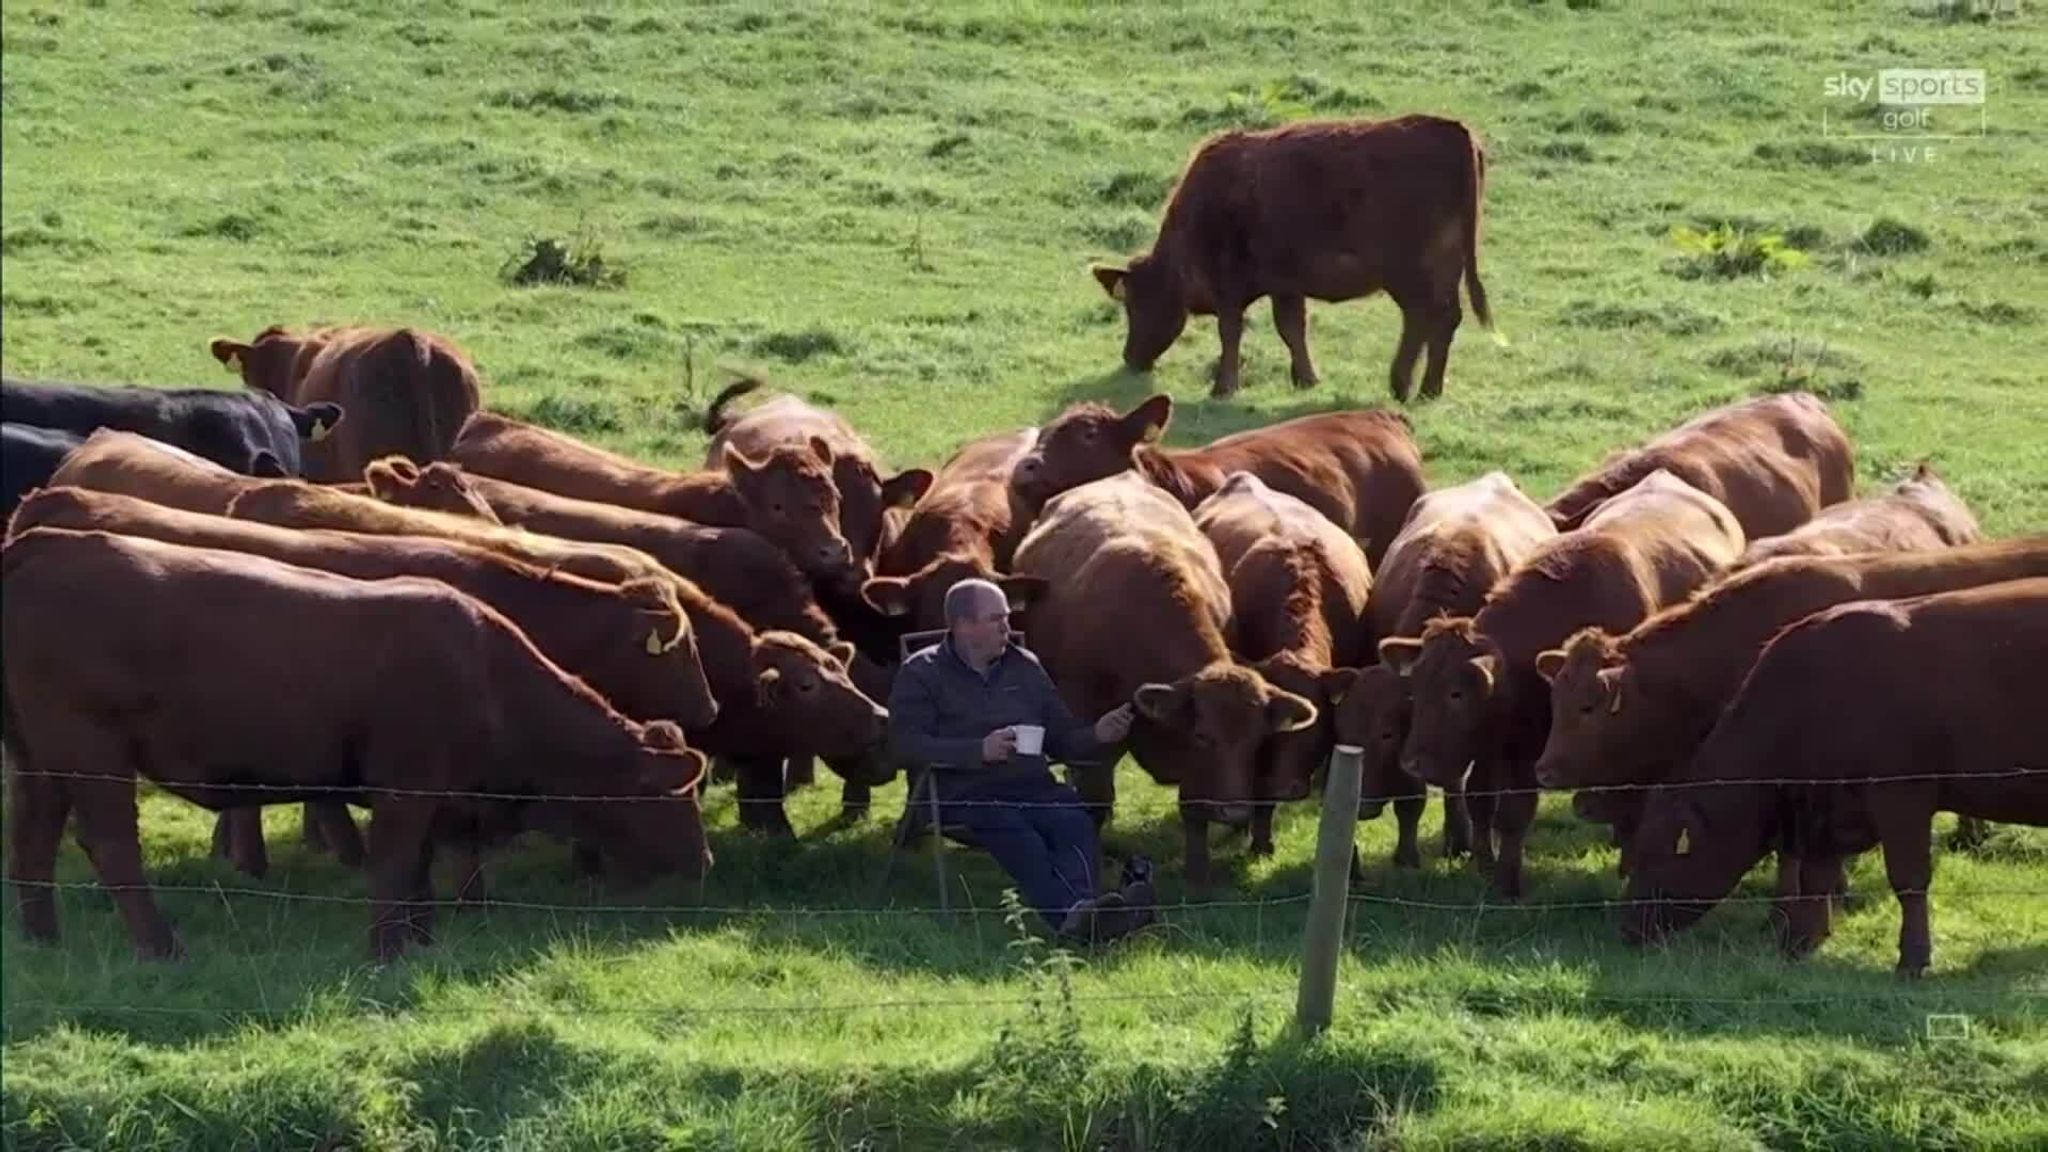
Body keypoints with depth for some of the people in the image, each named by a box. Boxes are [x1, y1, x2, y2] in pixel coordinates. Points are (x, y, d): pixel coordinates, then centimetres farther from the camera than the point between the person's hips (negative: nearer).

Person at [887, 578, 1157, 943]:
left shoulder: (1024, 667, 23)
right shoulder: (922, 674, 8)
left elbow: (1061, 737, 28)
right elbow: (905, 744, -6)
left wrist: (1097, 736, 4)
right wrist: (979, 751, -16)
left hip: (1034, 786, 4)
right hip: (969, 795, -4)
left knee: (1075, 820, -31)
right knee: (1020, 837, -37)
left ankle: (1078, 913, -57)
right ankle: (1072, 916, -59)